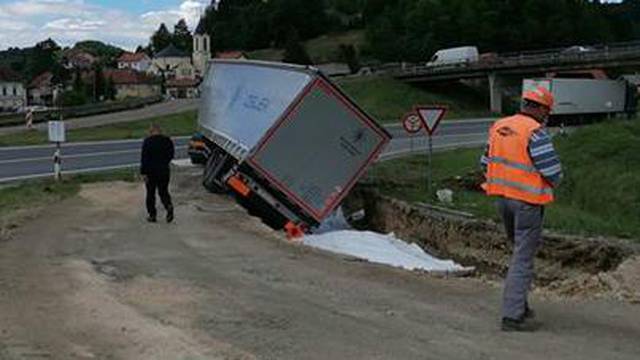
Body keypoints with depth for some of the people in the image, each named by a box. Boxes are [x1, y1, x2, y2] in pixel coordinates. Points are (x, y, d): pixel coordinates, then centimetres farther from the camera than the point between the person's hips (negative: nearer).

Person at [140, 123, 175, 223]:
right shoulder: (167, 141, 1)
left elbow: (144, 158, -15)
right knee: (163, 191, 13)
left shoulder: (148, 141, -12)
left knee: (150, 193, 10)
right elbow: (171, 155, 11)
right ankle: (169, 206, -14)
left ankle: (152, 215, 12)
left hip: (151, 171, -3)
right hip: (164, 170, 3)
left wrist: (143, 173, -13)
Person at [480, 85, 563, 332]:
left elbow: (486, 163, 12)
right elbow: (553, 172, -18)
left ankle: (518, 304, 29)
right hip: (527, 201, -7)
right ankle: (512, 316, 0)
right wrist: (551, 185, 4)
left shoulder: (499, 126, 6)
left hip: (502, 197, 8)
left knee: (521, 250, 23)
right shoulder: (535, 132, -17)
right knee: (523, 258, -1)